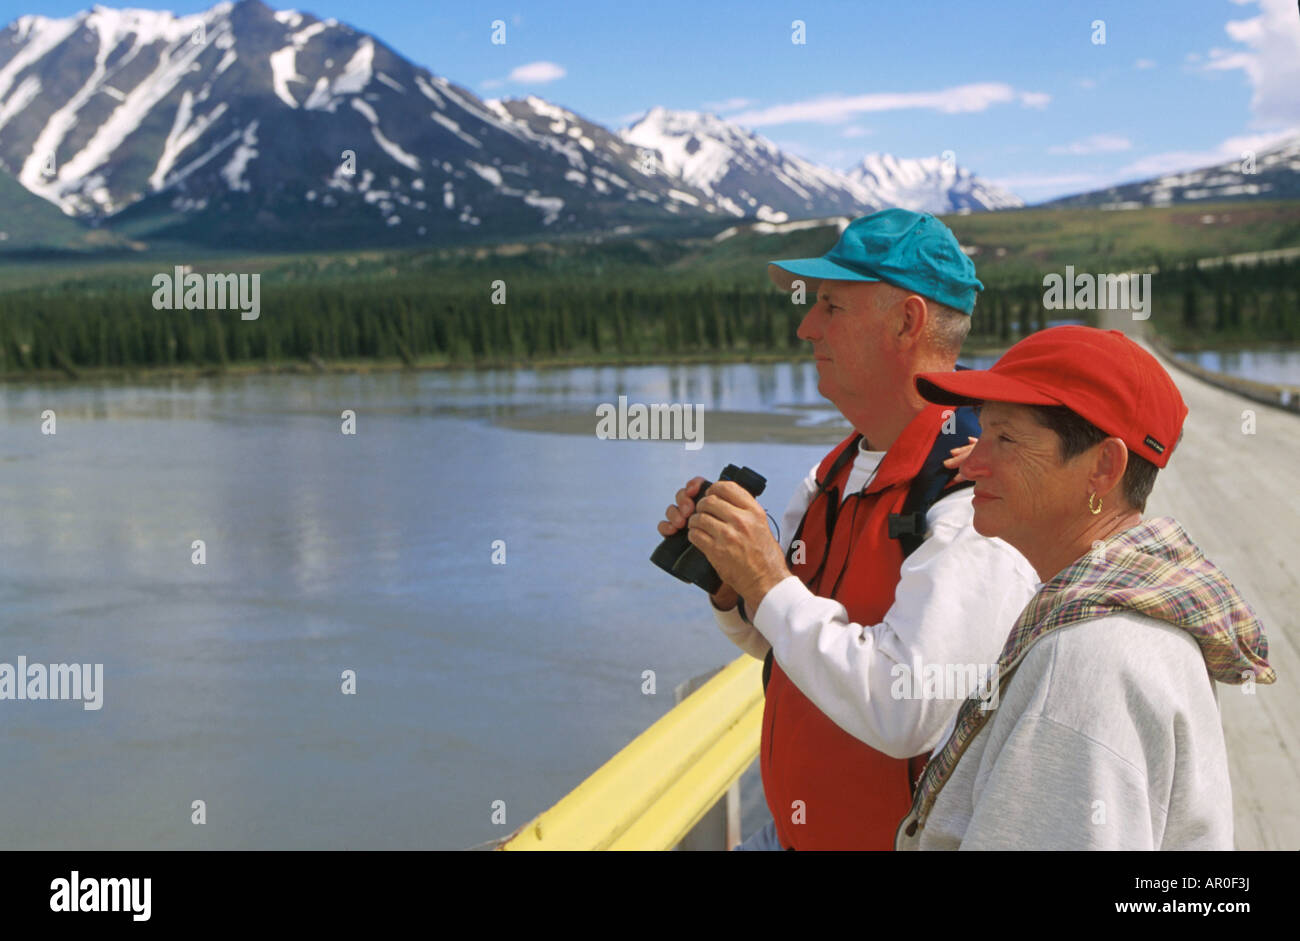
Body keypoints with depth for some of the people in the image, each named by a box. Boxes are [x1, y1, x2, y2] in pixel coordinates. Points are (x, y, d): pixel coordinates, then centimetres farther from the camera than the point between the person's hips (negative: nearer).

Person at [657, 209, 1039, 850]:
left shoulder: (973, 499, -22)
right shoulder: (834, 474, 5)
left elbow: (906, 714, -29)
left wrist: (769, 583, -25)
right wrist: (728, 585, -4)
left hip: (898, 835, -7)